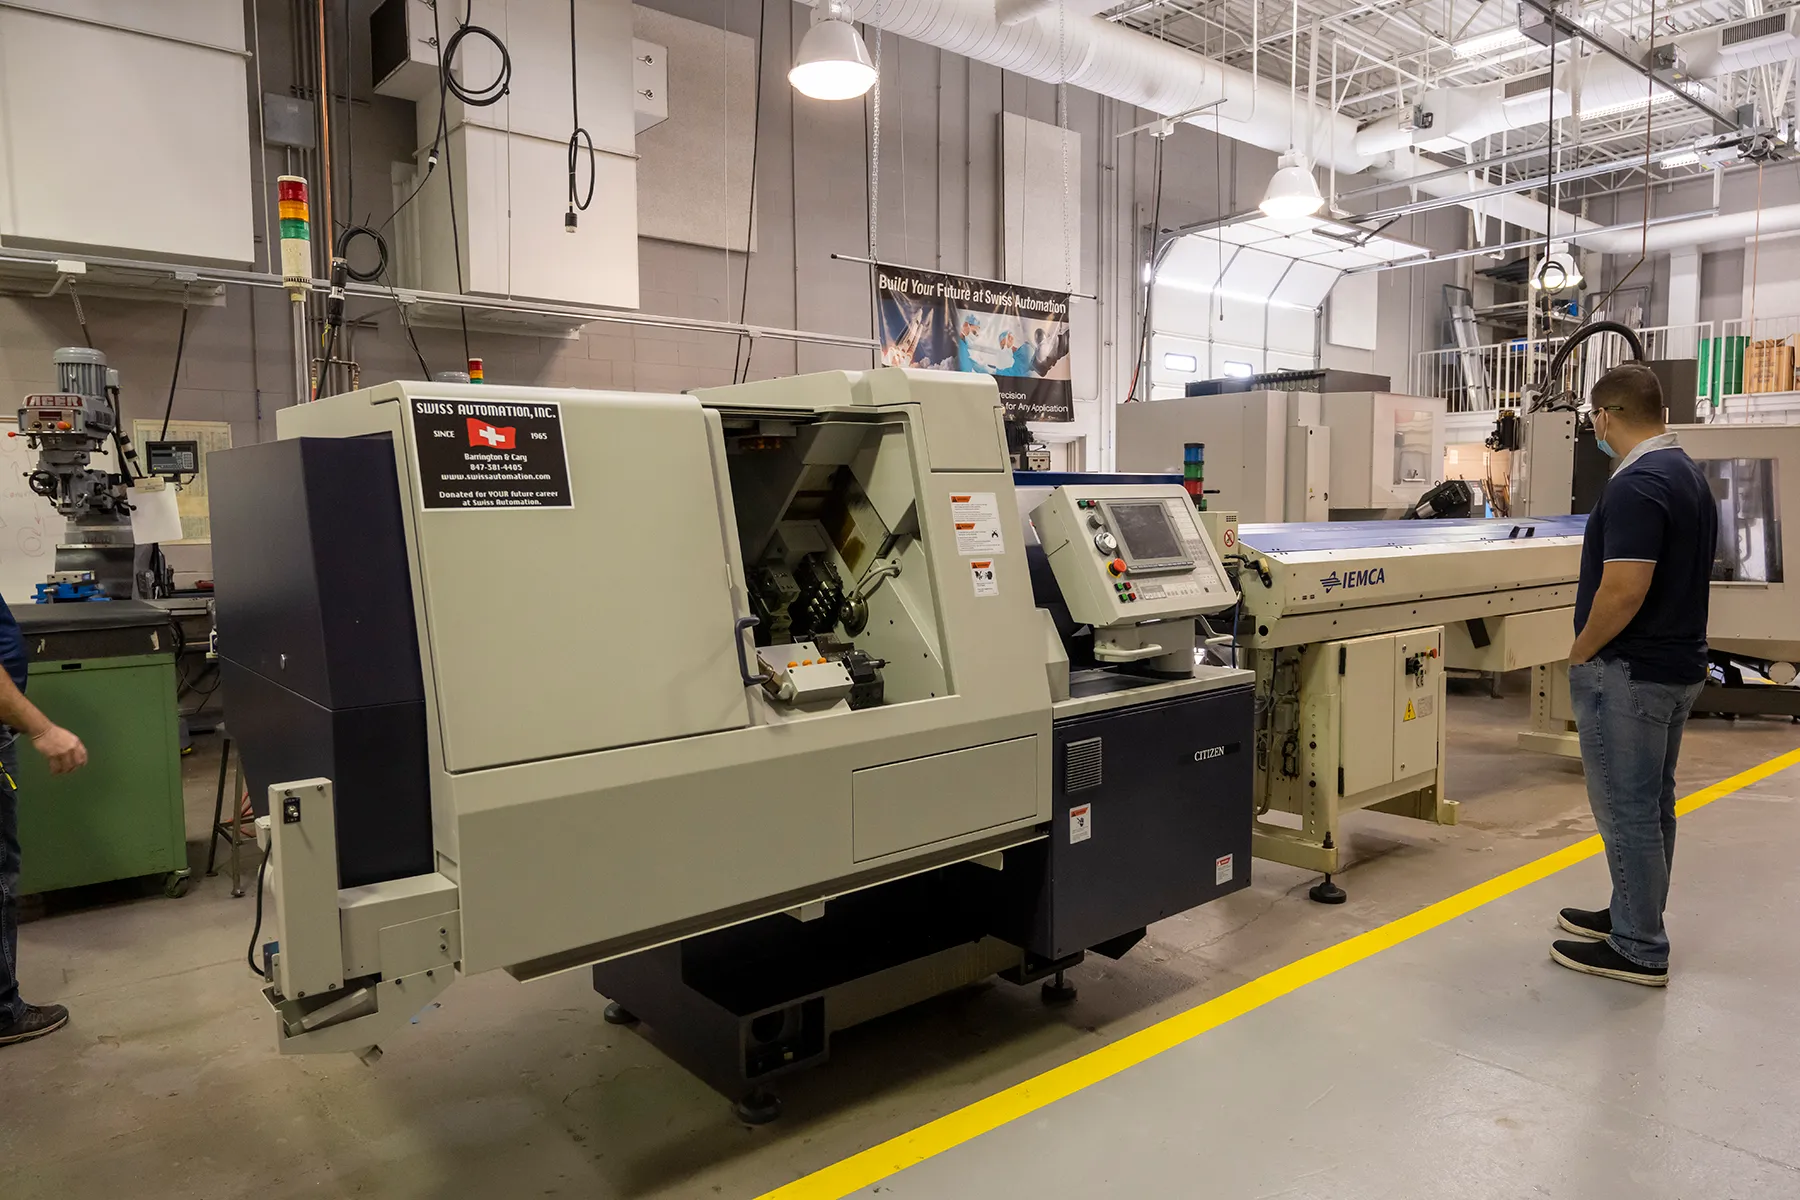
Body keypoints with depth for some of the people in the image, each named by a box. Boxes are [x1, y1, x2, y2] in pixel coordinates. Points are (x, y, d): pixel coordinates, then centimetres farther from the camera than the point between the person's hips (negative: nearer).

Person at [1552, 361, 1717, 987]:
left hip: (1629, 672, -10)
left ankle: (1637, 950, 10)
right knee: (1651, 803, 18)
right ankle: (1634, 918, 32)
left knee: (1627, 809, 0)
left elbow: (1624, 590, -28)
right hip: (1677, 663, 10)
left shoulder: (1637, 485, -22)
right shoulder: (1689, 474, 11)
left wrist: (1581, 652, -13)